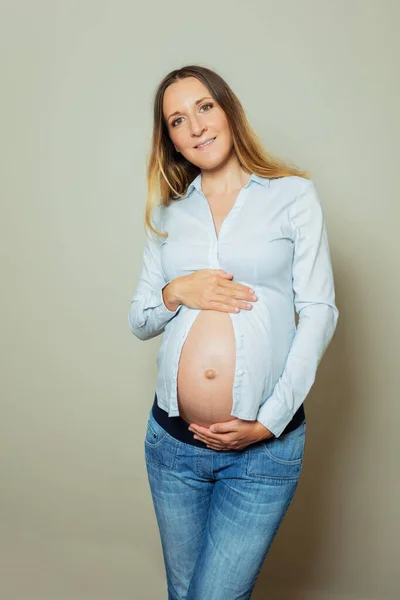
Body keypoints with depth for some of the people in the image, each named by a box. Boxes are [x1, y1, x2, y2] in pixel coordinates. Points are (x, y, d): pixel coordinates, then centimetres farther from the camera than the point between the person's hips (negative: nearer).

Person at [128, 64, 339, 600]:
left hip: (265, 444, -3)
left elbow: (319, 312, -5)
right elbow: (139, 320, 12)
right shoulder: (169, 212, 10)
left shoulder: (293, 194, 0)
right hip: (172, 437, 4)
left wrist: (267, 423, -12)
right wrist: (176, 292, -11)